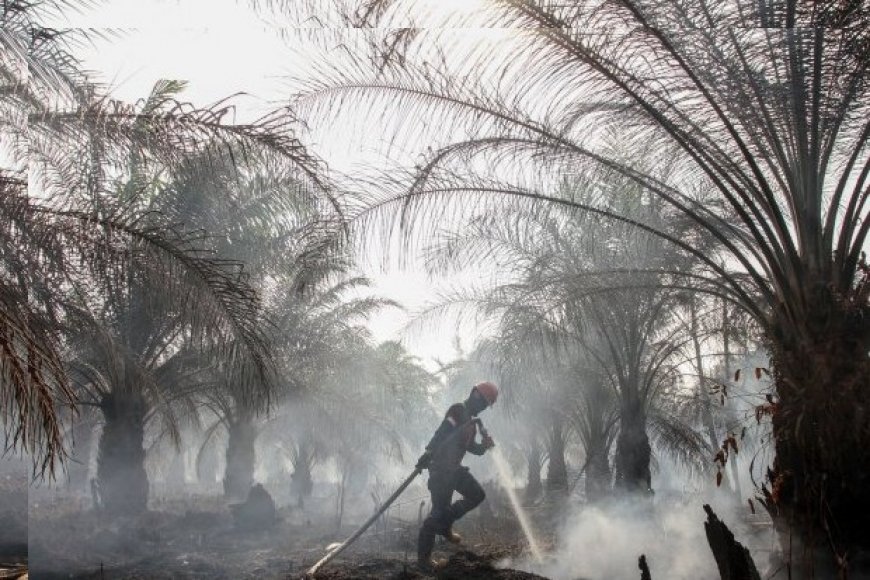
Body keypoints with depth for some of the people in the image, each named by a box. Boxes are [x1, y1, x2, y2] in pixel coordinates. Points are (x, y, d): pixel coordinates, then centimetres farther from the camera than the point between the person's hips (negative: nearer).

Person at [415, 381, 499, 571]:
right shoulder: (458, 411, -12)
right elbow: (442, 432, -24)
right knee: (440, 510, -9)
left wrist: (484, 446, 3)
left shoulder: (471, 420, 17)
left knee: (477, 495, 13)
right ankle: (424, 557, 0)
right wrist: (429, 453, -34)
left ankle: (444, 526, 22)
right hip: (440, 468, -9)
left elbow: (469, 446, 23)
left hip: (454, 468, 9)